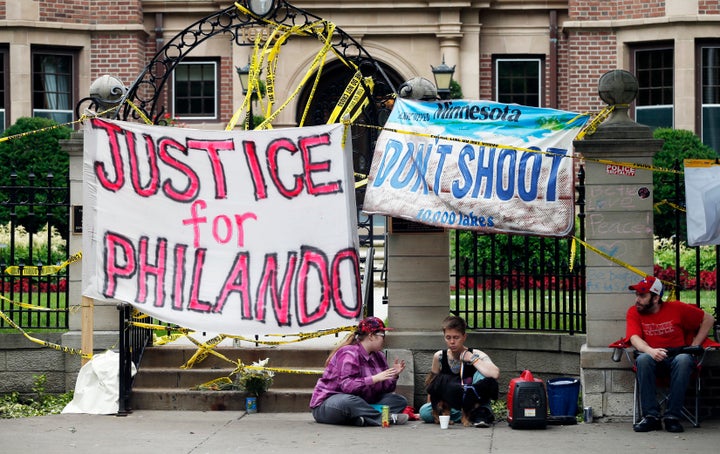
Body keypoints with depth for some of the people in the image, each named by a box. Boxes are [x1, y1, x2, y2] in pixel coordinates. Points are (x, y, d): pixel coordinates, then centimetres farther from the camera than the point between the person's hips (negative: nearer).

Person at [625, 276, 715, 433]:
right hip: (652, 358, 1)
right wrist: (650, 351, -33)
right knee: (643, 359, -34)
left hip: (676, 356, -1)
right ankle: (651, 416, -33)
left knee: (683, 360, -35)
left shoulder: (676, 308, 0)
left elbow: (708, 319, 8)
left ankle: (672, 417, -32)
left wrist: (694, 346, 0)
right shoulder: (634, 312, 3)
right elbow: (635, 338, -12)